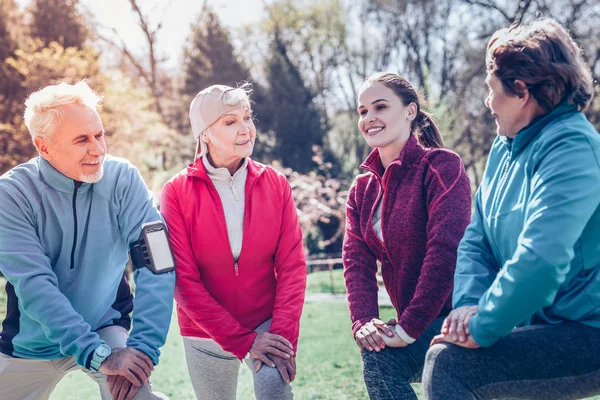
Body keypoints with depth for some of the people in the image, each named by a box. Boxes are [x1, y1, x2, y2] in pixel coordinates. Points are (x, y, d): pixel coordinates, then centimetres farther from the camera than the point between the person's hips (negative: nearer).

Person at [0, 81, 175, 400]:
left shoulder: (122, 178, -13)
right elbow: (34, 286, -23)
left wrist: (144, 345, -30)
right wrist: (95, 355, -30)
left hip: (106, 329, -1)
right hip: (32, 345, 1)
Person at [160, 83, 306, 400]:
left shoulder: (275, 184, -3)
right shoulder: (177, 192, -9)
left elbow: (292, 265, -5)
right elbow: (183, 279, -12)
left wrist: (284, 334, -17)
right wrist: (242, 341, -15)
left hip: (267, 326, 0)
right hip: (207, 335, 0)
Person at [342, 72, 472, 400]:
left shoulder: (441, 166, -11)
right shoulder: (362, 190, 11)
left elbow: (446, 249, -22)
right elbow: (356, 260, 0)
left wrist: (410, 326, -26)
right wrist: (363, 321, -19)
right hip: (416, 323, 7)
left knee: (381, 359, -24)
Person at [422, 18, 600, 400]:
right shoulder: (505, 149, 10)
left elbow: (540, 258, -30)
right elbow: (476, 238, 7)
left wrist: (482, 328, -22)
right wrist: (470, 302, -11)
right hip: (540, 325, 9)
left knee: (448, 363, -22)